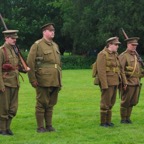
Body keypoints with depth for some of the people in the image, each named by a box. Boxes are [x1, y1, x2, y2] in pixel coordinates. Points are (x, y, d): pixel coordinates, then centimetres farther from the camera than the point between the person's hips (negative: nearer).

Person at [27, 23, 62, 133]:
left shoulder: (55, 46, 16)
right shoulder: (37, 45, -5)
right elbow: (30, 63, -9)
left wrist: (60, 80, 17)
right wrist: (33, 80, -12)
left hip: (55, 81, 6)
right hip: (43, 81, -6)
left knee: (51, 104, 10)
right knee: (42, 104, 0)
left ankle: (49, 125, 18)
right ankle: (40, 127, 6)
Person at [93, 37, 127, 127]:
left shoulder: (115, 55, 13)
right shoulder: (102, 54, -13)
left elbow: (119, 68, 16)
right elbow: (101, 71, -18)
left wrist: (124, 81, 11)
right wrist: (104, 85, -22)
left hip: (114, 82, 8)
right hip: (107, 82, -8)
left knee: (111, 102, 12)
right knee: (105, 102, -3)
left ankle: (108, 121, 20)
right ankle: (103, 122, 7)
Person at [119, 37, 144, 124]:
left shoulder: (136, 55, 16)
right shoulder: (124, 56, -9)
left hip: (136, 82, 7)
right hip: (128, 83, -7)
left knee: (133, 101, 11)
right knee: (125, 101, 1)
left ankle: (128, 117, 22)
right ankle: (123, 119, 11)